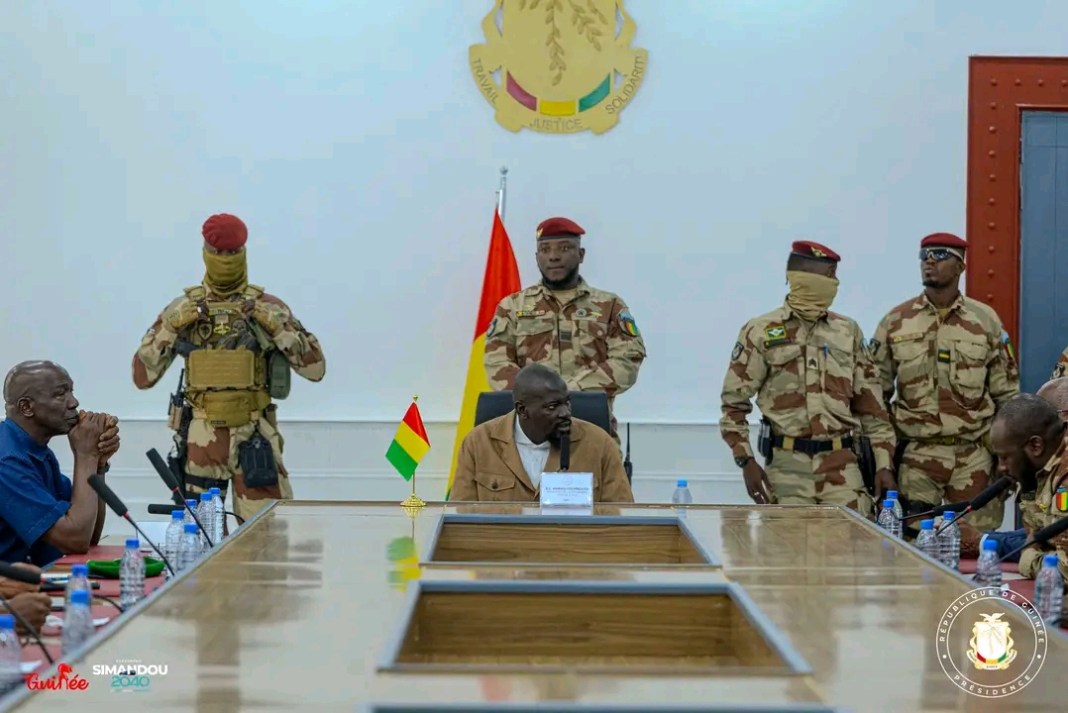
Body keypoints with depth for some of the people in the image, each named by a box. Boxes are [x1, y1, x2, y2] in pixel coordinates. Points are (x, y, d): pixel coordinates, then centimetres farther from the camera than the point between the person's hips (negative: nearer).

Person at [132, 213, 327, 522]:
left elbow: (315, 368, -4)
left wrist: (276, 323, -14)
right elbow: (143, 376, 2)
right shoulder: (182, 309, 5)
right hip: (201, 436, 2)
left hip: (254, 436, -1)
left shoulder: (268, 308, 1)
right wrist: (170, 324, -9)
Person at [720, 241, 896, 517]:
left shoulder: (848, 331, 11)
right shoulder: (760, 332, 1)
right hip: (787, 465, -2)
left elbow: (870, 404, 12)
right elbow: (734, 403, 3)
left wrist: (884, 463, 5)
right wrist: (746, 461, -6)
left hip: (842, 465, 2)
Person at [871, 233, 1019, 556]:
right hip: (916, 456, 0)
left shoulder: (986, 321, 6)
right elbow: (875, 394, 9)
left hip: (975, 454, 0)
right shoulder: (895, 322, 5)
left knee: (977, 543, 0)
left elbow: (1007, 395, 9)